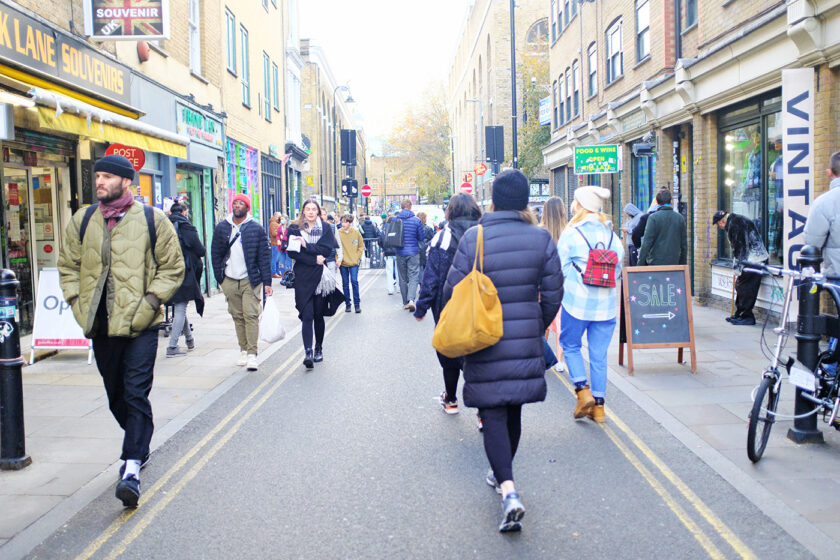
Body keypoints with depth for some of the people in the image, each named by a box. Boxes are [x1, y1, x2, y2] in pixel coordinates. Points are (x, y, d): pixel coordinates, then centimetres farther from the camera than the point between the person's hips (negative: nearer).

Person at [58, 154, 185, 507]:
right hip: (100, 325, 5)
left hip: (139, 324, -5)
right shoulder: (82, 221, 9)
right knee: (116, 395, 16)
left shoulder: (152, 220, -2)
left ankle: (132, 468, -8)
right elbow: (68, 265, 18)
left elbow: (172, 267, 2)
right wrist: (76, 300, 4)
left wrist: (150, 300, -9)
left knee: (136, 394, -9)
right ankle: (139, 448, 36)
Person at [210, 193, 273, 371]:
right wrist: (219, 278, 6)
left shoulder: (256, 228, 0)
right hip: (229, 281, 3)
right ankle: (243, 351, 19)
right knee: (237, 316, 8)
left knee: (251, 316, -9)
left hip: (250, 280, -3)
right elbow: (215, 253, 12)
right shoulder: (221, 227, 8)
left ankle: (252, 354, -8)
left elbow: (264, 256, -1)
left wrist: (267, 282, -5)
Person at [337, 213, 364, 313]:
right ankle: (347, 304, 17)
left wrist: (357, 257, 0)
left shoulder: (356, 232, -1)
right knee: (345, 283, 7)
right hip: (343, 263, 1)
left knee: (354, 281, -7)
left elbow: (361, 246, 7)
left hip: (354, 262, -1)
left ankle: (357, 303, 3)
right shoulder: (338, 233, -3)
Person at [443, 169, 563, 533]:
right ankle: (501, 474, 38)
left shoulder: (473, 238, -9)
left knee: (492, 414, 1)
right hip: (526, 343, 3)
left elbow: (452, 291, -6)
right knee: (513, 411, 19)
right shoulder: (542, 238, -3)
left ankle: (508, 490, -13)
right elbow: (553, 294, 1)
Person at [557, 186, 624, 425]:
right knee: (599, 355, 9)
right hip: (606, 303, 4)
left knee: (570, 345, 15)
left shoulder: (571, 233, -6)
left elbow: (561, 269, -4)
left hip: (577, 301, -3)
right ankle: (598, 405, 12)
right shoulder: (610, 233, 5)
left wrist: (567, 291, 13)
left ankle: (583, 390, 0)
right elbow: (619, 266, 8)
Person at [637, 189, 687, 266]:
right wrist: (682, 264, 20)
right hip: (673, 263, 4)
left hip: (656, 263, -4)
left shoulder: (653, 217, -8)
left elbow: (647, 243, -11)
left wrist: (640, 263, -6)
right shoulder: (680, 218, 6)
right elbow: (684, 244, 10)